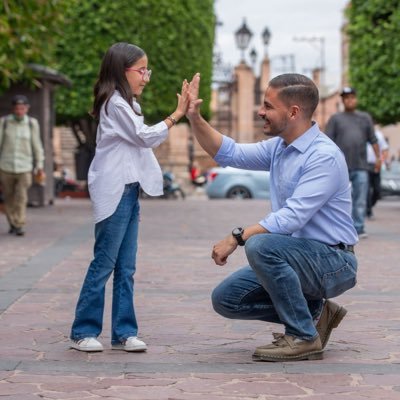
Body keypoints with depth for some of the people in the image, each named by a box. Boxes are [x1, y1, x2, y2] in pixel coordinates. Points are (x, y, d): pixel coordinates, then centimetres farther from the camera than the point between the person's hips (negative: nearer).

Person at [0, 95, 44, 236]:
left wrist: (40, 166, 4)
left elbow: (37, 146, 3)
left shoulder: (32, 123, -3)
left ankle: (20, 226, -4)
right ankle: (13, 224, 23)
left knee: (21, 198, -12)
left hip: (24, 167, -1)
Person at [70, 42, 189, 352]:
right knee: (104, 263, -6)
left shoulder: (126, 103, 21)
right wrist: (177, 115, -11)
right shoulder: (115, 103, -11)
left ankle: (124, 332, 9)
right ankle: (83, 331, 1)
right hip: (115, 192, -10)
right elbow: (145, 137, -12)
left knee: (126, 267, 7)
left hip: (129, 191, 10)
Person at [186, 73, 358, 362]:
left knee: (261, 246, -34)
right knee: (226, 299, 0)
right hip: (299, 257, 9)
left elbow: (292, 217, -28)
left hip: (333, 261, -9)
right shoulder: (278, 147, 7)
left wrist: (237, 238, -27)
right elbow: (229, 154, 11)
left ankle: (304, 337, -18)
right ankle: (315, 312, 11)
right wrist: (195, 118, -1)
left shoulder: (324, 156, -21)